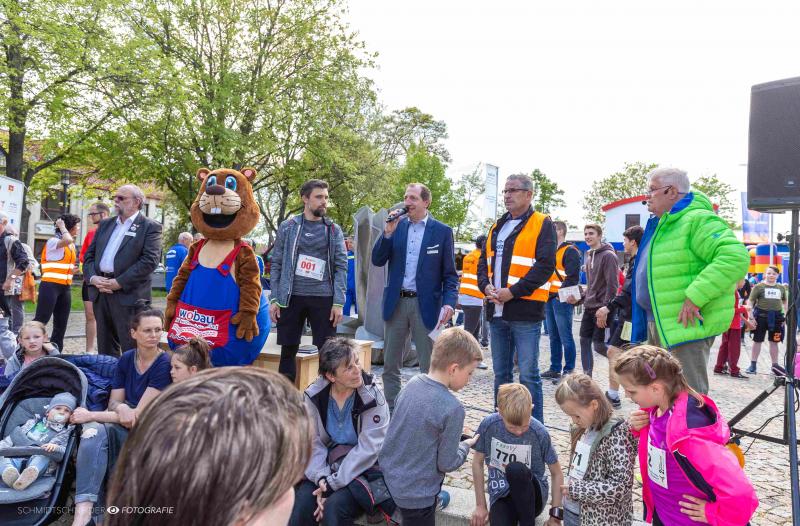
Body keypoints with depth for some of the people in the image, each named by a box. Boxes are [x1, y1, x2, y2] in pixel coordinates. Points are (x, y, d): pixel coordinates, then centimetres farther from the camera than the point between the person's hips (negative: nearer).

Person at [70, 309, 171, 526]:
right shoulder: (126, 359, 6)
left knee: (94, 428, -29)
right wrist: (120, 407, -16)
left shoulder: (165, 364, -12)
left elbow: (140, 415, -14)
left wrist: (91, 415, -14)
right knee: (93, 431, -28)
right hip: (123, 426, 4)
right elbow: (113, 402, 8)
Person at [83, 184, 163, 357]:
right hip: (101, 292, 6)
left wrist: (119, 282, -16)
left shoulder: (150, 227, -2)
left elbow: (150, 260, -13)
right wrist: (92, 277, -3)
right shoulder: (105, 224, 18)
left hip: (129, 294, -6)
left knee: (133, 349, -4)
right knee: (105, 347, 14)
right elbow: (89, 254, 17)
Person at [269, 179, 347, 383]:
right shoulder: (288, 227, 6)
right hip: (291, 297, 0)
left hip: (323, 298, 0)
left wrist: (338, 302, -6)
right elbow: (276, 264, 6)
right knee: (288, 351, 7)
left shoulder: (333, 230, 7)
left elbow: (341, 267, 2)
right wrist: (274, 299, -1)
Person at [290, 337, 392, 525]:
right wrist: (321, 478, -21)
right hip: (327, 464, 3)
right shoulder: (314, 395, -5)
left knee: (334, 507, -27)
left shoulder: (372, 397, -14)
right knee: (301, 501, -22)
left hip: (364, 470, -3)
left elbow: (368, 449, -18)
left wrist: (333, 483, -20)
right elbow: (312, 442, -5)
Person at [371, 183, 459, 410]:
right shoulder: (396, 226, 8)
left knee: (429, 367, 4)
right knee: (390, 365, 10)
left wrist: (449, 302, -16)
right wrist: (388, 232, -10)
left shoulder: (442, 231, 0)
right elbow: (377, 261, 2)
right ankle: (391, 410, 23)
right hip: (396, 302, 3)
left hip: (426, 305, -3)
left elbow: (450, 274, -1)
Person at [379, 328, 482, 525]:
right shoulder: (452, 408, -26)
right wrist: (466, 446, 2)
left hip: (390, 472, 8)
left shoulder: (413, 382, -6)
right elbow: (447, 463, -17)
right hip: (414, 492, -8)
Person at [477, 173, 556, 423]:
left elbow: (545, 265, -12)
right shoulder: (497, 227, 17)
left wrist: (513, 292, -17)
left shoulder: (542, 224, -2)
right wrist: (486, 285, -4)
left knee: (528, 374, -2)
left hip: (525, 311, -6)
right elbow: (484, 261, 17)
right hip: (497, 311, 7)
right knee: (501, 373, 14)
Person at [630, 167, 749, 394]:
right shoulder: (660, 224, 16)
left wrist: (695, 297, -29)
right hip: (657, 323, 10)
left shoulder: (697, 220, -15)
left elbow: (735, 257, -28)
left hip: (684, 324, -10)